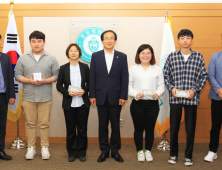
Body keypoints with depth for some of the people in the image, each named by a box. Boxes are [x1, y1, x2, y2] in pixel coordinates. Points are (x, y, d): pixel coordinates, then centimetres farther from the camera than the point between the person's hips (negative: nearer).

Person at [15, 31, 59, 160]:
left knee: (44, 123, 4)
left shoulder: (51, 59, 5)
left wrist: (45, 81, -14)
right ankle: (31, 147, 18)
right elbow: (18, 75, 5)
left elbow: (56, 75, 3)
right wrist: (29, 80, -13)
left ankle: (45, 147, 16)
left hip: (45, 97, -1)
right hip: (28, 97, 1)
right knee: (30, 123, 7)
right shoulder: (23, 58, 7)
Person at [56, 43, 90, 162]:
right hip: (69, 104, 0)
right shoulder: (63, 68, 1)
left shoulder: (85, 67, 3)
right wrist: (67, 93, -15)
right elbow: (59, 86, 2)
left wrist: (84, 90, -12)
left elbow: (90, 83, 7)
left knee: (82, 129, 6)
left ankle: (82, 152, 20)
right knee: (70, 129, 8)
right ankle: (72, 153, 21)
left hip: (83, 103, 0)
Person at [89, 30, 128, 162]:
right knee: (103, 125, 8)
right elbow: (92, 77, 3)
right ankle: (104, 151, 19)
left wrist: (123, 96, -6)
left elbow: (125, 78, 0)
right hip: (101, 97, 1)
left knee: (115, 125, 7)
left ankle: (115, 150, 20)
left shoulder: (122, 57, 3)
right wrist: (92, 95, -2)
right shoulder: (96, 56, 5)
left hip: (116, 97, -1)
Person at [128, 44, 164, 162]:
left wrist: (158, 93, -15)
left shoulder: (157, 69, 8)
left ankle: (148, 151, 24)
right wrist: (135, 94, -17)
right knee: (139, 128, 6)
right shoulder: (133, 69, 5)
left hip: (152, 104, 1)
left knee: (150, 129, 7)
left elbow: (161, 85, 5)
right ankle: (140, 151, 22)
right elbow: (129, 85, 1)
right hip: (137, 104, -1)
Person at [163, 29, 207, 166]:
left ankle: (188, 156, 21)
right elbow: (166, 75, 7)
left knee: (190, 128, 6)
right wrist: (172, 88, -7)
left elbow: (204, 75, 4)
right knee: (174, 127, 8)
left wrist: (195, 90, -8)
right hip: (175, 98, 0)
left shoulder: (198, 57, 4)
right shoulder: (172, 56, 4)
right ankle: (173, 154, 24)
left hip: (191, 98, 0)